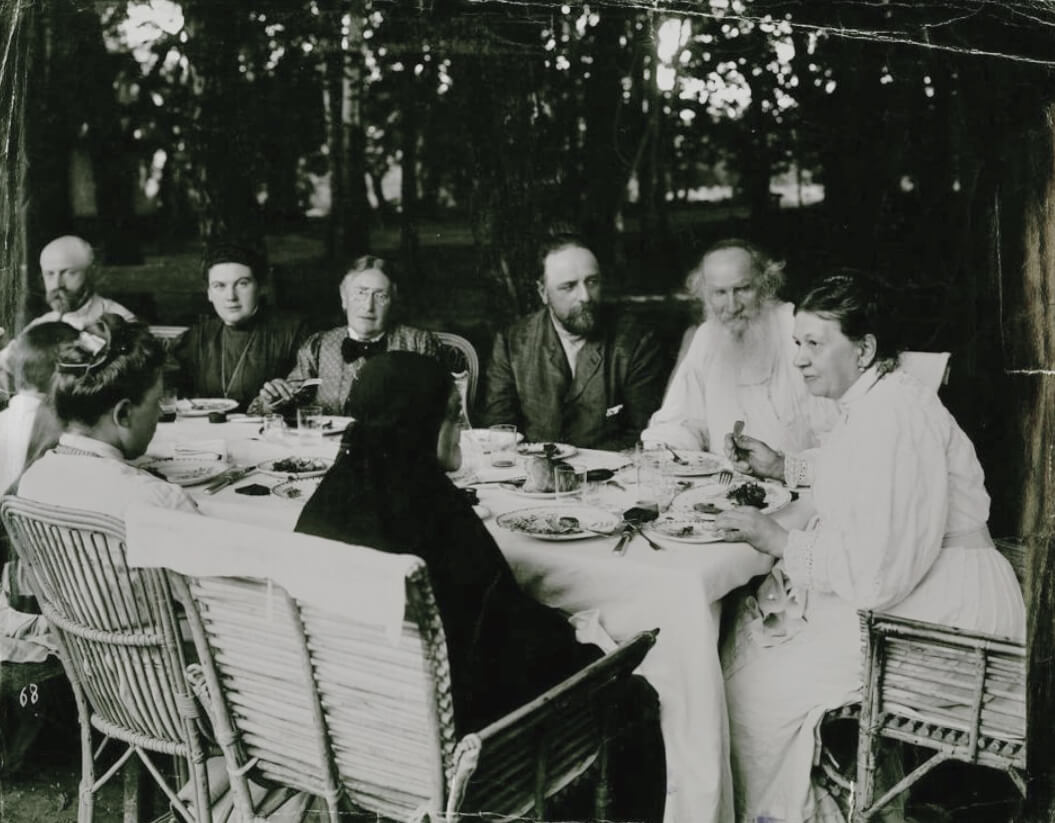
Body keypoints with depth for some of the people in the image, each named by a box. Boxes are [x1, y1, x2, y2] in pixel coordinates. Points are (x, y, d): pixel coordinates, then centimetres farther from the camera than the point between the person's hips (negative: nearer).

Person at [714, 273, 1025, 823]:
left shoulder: (892, 417, -24)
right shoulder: (866, 402, 7)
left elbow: (877, 571, -29)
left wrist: (781, 542, -18)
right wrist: (781, 465, 19)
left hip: (944, 612, -10)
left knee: (759, 682, -11)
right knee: (742, 630, 6)